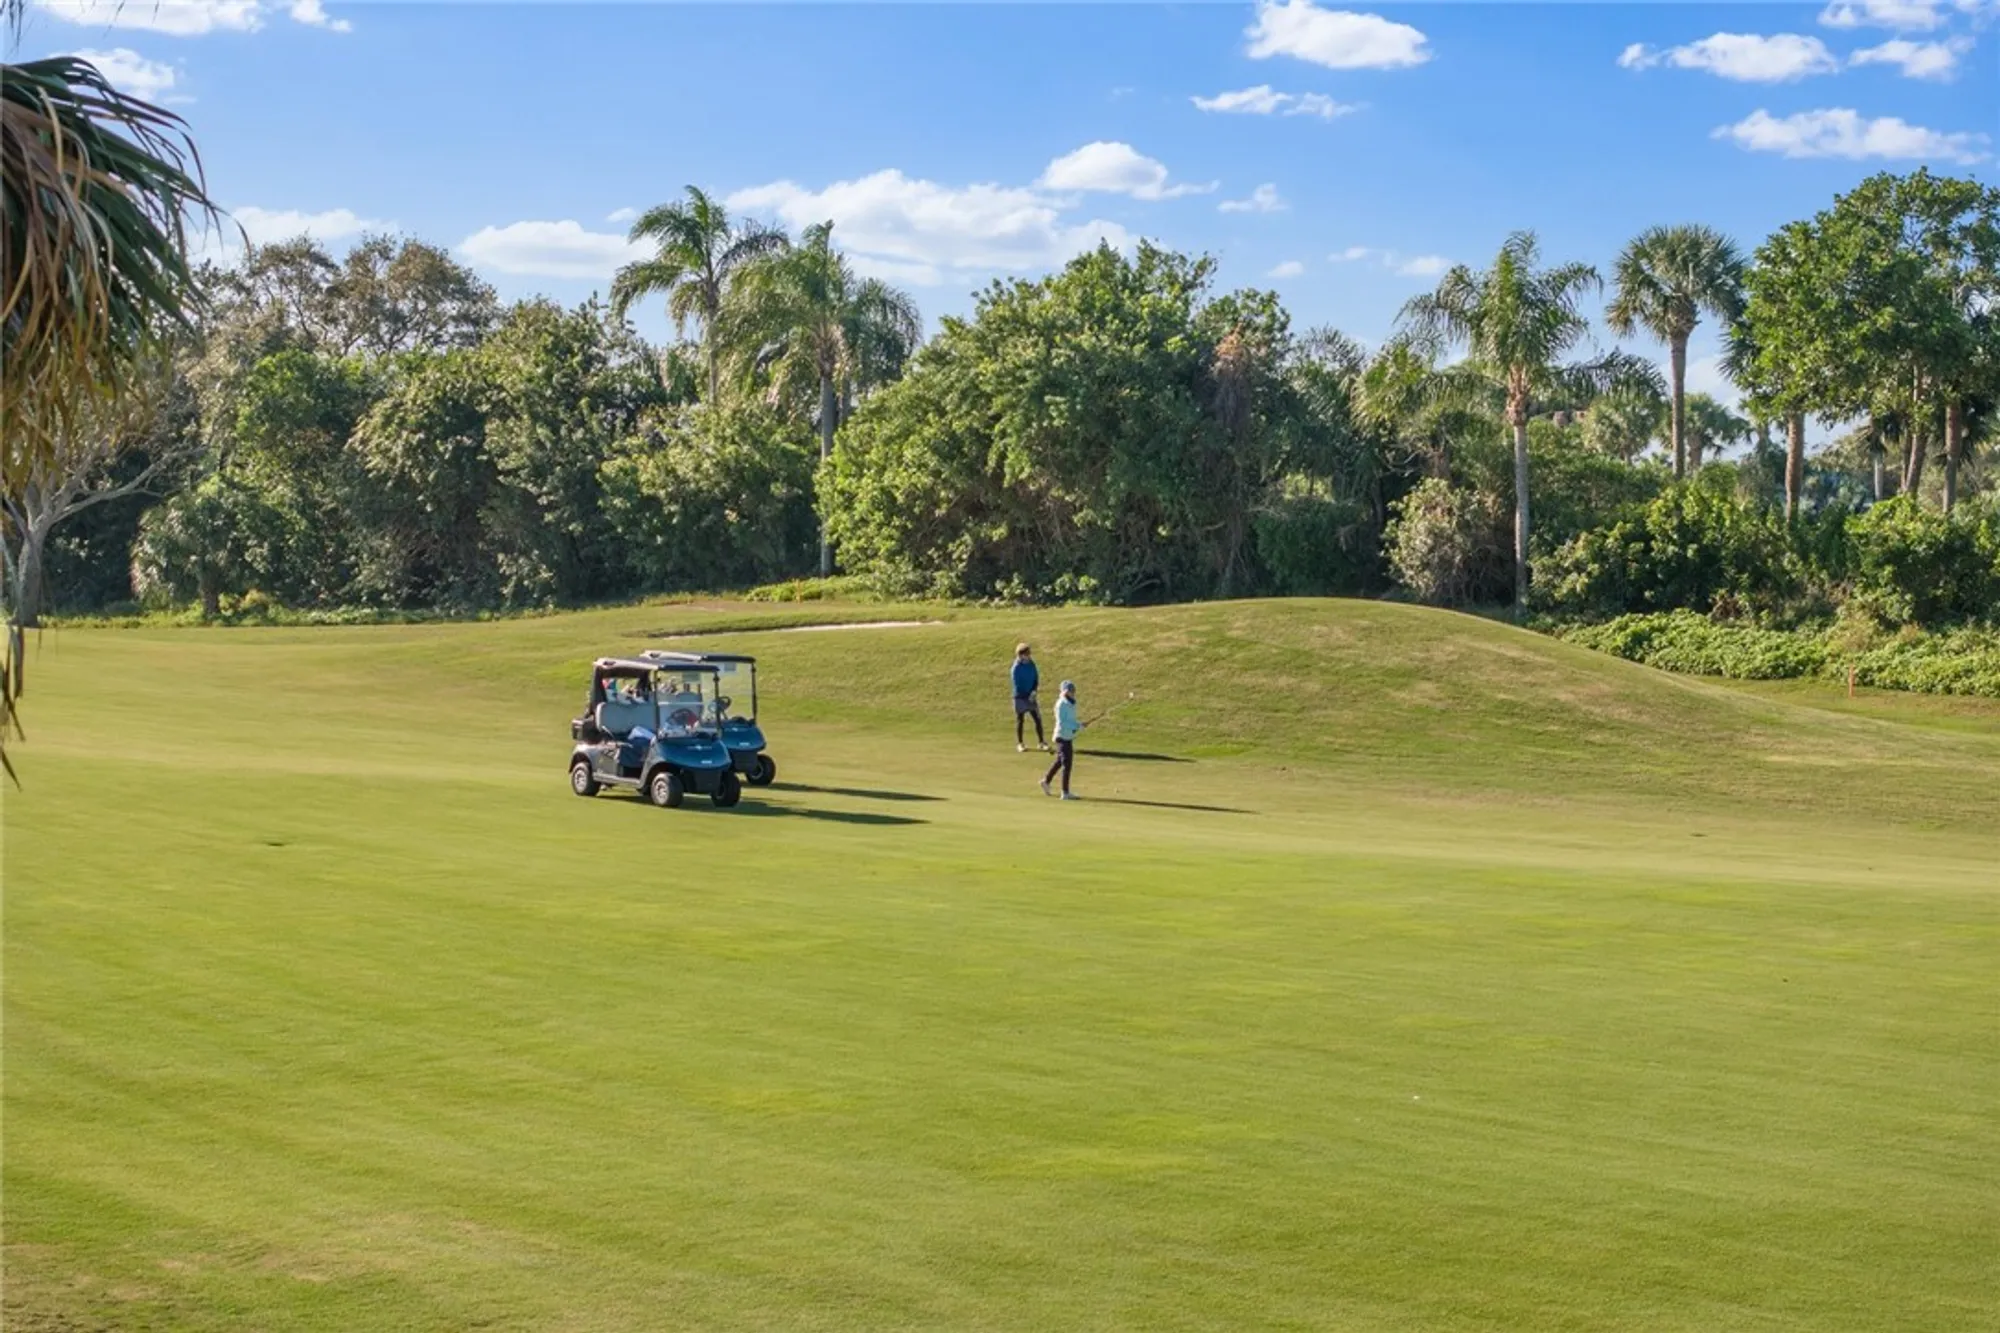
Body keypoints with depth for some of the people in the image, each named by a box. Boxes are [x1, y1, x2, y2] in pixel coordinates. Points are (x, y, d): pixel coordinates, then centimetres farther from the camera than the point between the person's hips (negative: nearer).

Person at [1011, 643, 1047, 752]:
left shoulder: (1031, 664, 2)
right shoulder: (1016, 668, -16)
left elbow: (1036, 679, 7)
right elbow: (1017, 686, -16)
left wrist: (1034, 692, -10)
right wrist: (1027, 698, -16)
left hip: (1031, 697, 5)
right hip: (1020, 697, -5)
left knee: (1038, 719, 2)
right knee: (1020, 720, 3)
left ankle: (1041, 742, 10)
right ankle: (1020, 744, 13)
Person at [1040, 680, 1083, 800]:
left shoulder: (1072, 703, 11)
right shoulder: (1061, 704, -16)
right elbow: (1062, 723, -22)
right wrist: (1078, 726, -25)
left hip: (1069, 737, 9)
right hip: (1063, 737, -9)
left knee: (1060, 762, 19)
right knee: (1067, 764, -8)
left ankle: (1046, 781, 36)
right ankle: (1065, 793, -4)